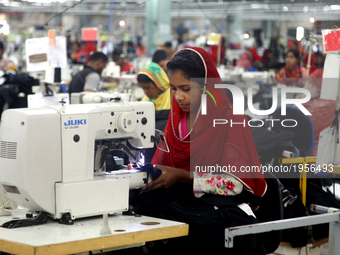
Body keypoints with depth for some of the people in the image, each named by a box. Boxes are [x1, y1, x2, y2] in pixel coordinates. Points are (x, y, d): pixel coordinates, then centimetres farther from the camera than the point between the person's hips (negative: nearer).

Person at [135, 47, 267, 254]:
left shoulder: (229, 118, -5)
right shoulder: (177, 118, 14)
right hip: (181, 198, 6)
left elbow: (236, 183, -12)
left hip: (220, 204, -5)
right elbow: (163, 163, 14)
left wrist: (183, 177, -19)